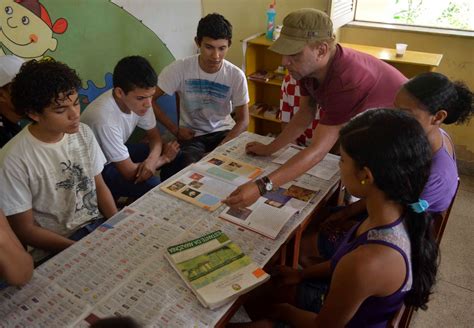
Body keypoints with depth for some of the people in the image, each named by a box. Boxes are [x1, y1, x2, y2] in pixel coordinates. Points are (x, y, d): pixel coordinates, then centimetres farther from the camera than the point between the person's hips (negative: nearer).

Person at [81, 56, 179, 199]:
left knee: (175, 153, -3)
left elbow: (154, 135, -2)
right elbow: (130, 173, -30)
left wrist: (152, 158, -24)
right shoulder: (105, 119, -37)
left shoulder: (139, 100, -18)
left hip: (118, 154, 7)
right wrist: (164, 158, -15)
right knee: (152, 184, -26)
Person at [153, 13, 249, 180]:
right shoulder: (180, 68, -16)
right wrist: (175, 130, -11)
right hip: (191, 135, -2)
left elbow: (243, 120, -7)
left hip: (224, 132, 2)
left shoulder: (236, 75, -12)